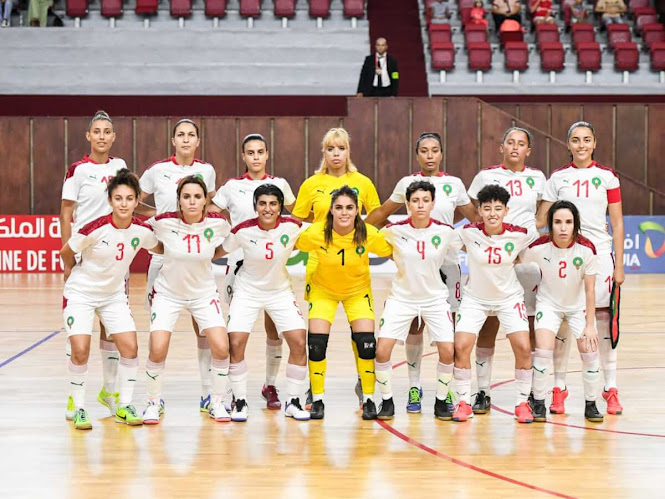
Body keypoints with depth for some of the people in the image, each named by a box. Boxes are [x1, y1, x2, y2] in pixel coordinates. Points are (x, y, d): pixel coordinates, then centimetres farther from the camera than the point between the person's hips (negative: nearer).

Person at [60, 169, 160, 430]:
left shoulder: (142, 230, -13)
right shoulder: (95, 229, -26)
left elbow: (159, 248, 12)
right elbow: (66, 252, -7)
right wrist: (74, 272, 7)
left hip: (114, 295, 4)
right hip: (80, 293, -4)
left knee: (130, 347, -6)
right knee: (80, 351, -14)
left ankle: (124, 406, 11)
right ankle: (78, 408, 4)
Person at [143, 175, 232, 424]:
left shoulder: (217, 223, -15)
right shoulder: (164, 222, -20)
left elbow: (230, 242, 8)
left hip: (204, 293, 1)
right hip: (167, 293, -1)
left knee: (221, 348, -13)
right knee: (158, 350, -16)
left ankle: (217, 402, 11)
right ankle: (154, 402, 9)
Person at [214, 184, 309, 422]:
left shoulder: (293, 227, -18)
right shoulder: (243, 230, -20)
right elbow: (219, 252, -3)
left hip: (280, 291, 1)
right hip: (247, 291, -1)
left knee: (299, 343, -9)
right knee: (236, 344, -15)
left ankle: (293, 402, 7)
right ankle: (240, 402, 2)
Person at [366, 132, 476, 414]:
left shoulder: (453, 184, 6)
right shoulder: (407, 183, 6)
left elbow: (475, 218, 15)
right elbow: (383, 212, 16)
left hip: (446, 261, 0)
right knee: (414, 324, 0)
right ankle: (414, 387, 7)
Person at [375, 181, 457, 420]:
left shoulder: (446, 231, -11)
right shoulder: (394, 230, -13)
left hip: (435, 298, 0)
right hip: (401, 298, 0)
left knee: (447, 351, -13)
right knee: (382, 350, -13)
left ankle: (442, 401, 10)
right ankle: (387, 401, 8)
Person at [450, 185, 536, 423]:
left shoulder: (519, 235, -17)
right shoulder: (468, 233, -18)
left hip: (509, 298, 0)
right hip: (474, 298, 0)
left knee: (523, 348, -13)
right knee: (461, 347, -14)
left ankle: (522, 402, 6)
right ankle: (463, 402, 5)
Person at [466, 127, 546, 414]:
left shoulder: (536, 178, 8)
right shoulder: (486, 177, 4)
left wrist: (531, 229, 6)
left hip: (527, 257, 1)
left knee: (530, 326, 1)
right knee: (488, 325, -1)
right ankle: (483, 392, 6)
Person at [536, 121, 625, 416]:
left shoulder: (607, 177, 5)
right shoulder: (558, 178, 6)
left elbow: (617, 224, 5)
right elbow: (540, 220, 6)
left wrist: (619, 265, 1)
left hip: (599, 254, -1)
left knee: (604, 321, 0)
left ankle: (611, 390, 7)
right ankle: (558, 389, 8)